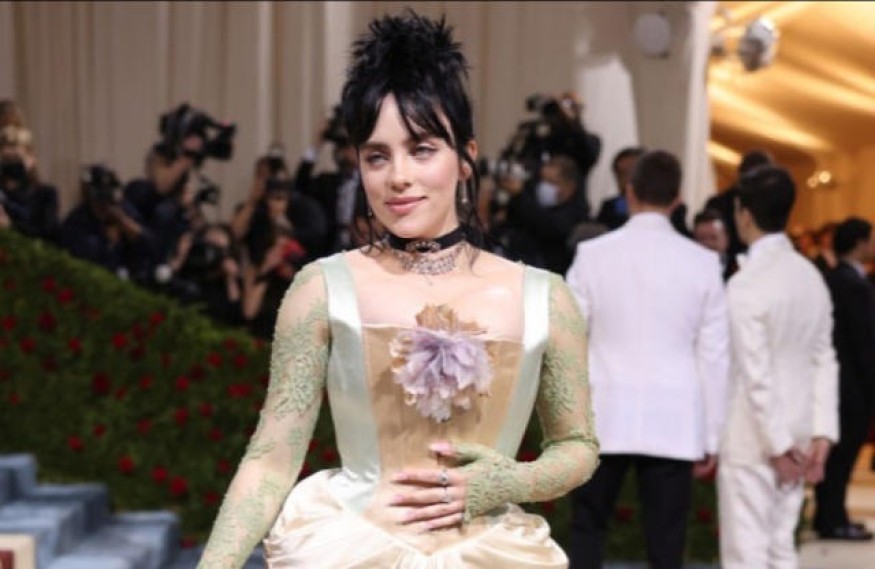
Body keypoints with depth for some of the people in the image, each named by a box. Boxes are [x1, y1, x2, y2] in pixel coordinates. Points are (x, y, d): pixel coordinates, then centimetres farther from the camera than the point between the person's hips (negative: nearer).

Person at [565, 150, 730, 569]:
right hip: (673, 423, 0)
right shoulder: (702, 262, -1)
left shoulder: (592, 254, -3)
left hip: (605, 418, 0)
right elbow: (714, 356, 0)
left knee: (588, 530, 13)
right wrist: (711, 436, 8)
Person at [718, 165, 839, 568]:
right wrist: (821, 434, 7)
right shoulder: (811, 276, 7)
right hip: (795, 436, 7)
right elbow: (826, 363, 7)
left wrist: (777, 445, -13)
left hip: (753, 441, -7)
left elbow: (756, 375, -18)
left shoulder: (746, 284, -16)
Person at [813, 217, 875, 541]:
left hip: (833, 377, 9)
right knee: (844, 451, -3)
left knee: (836, 452, 14)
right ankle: (833, 522, 3)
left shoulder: (831, 280, 11)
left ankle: (828, 515, 21)